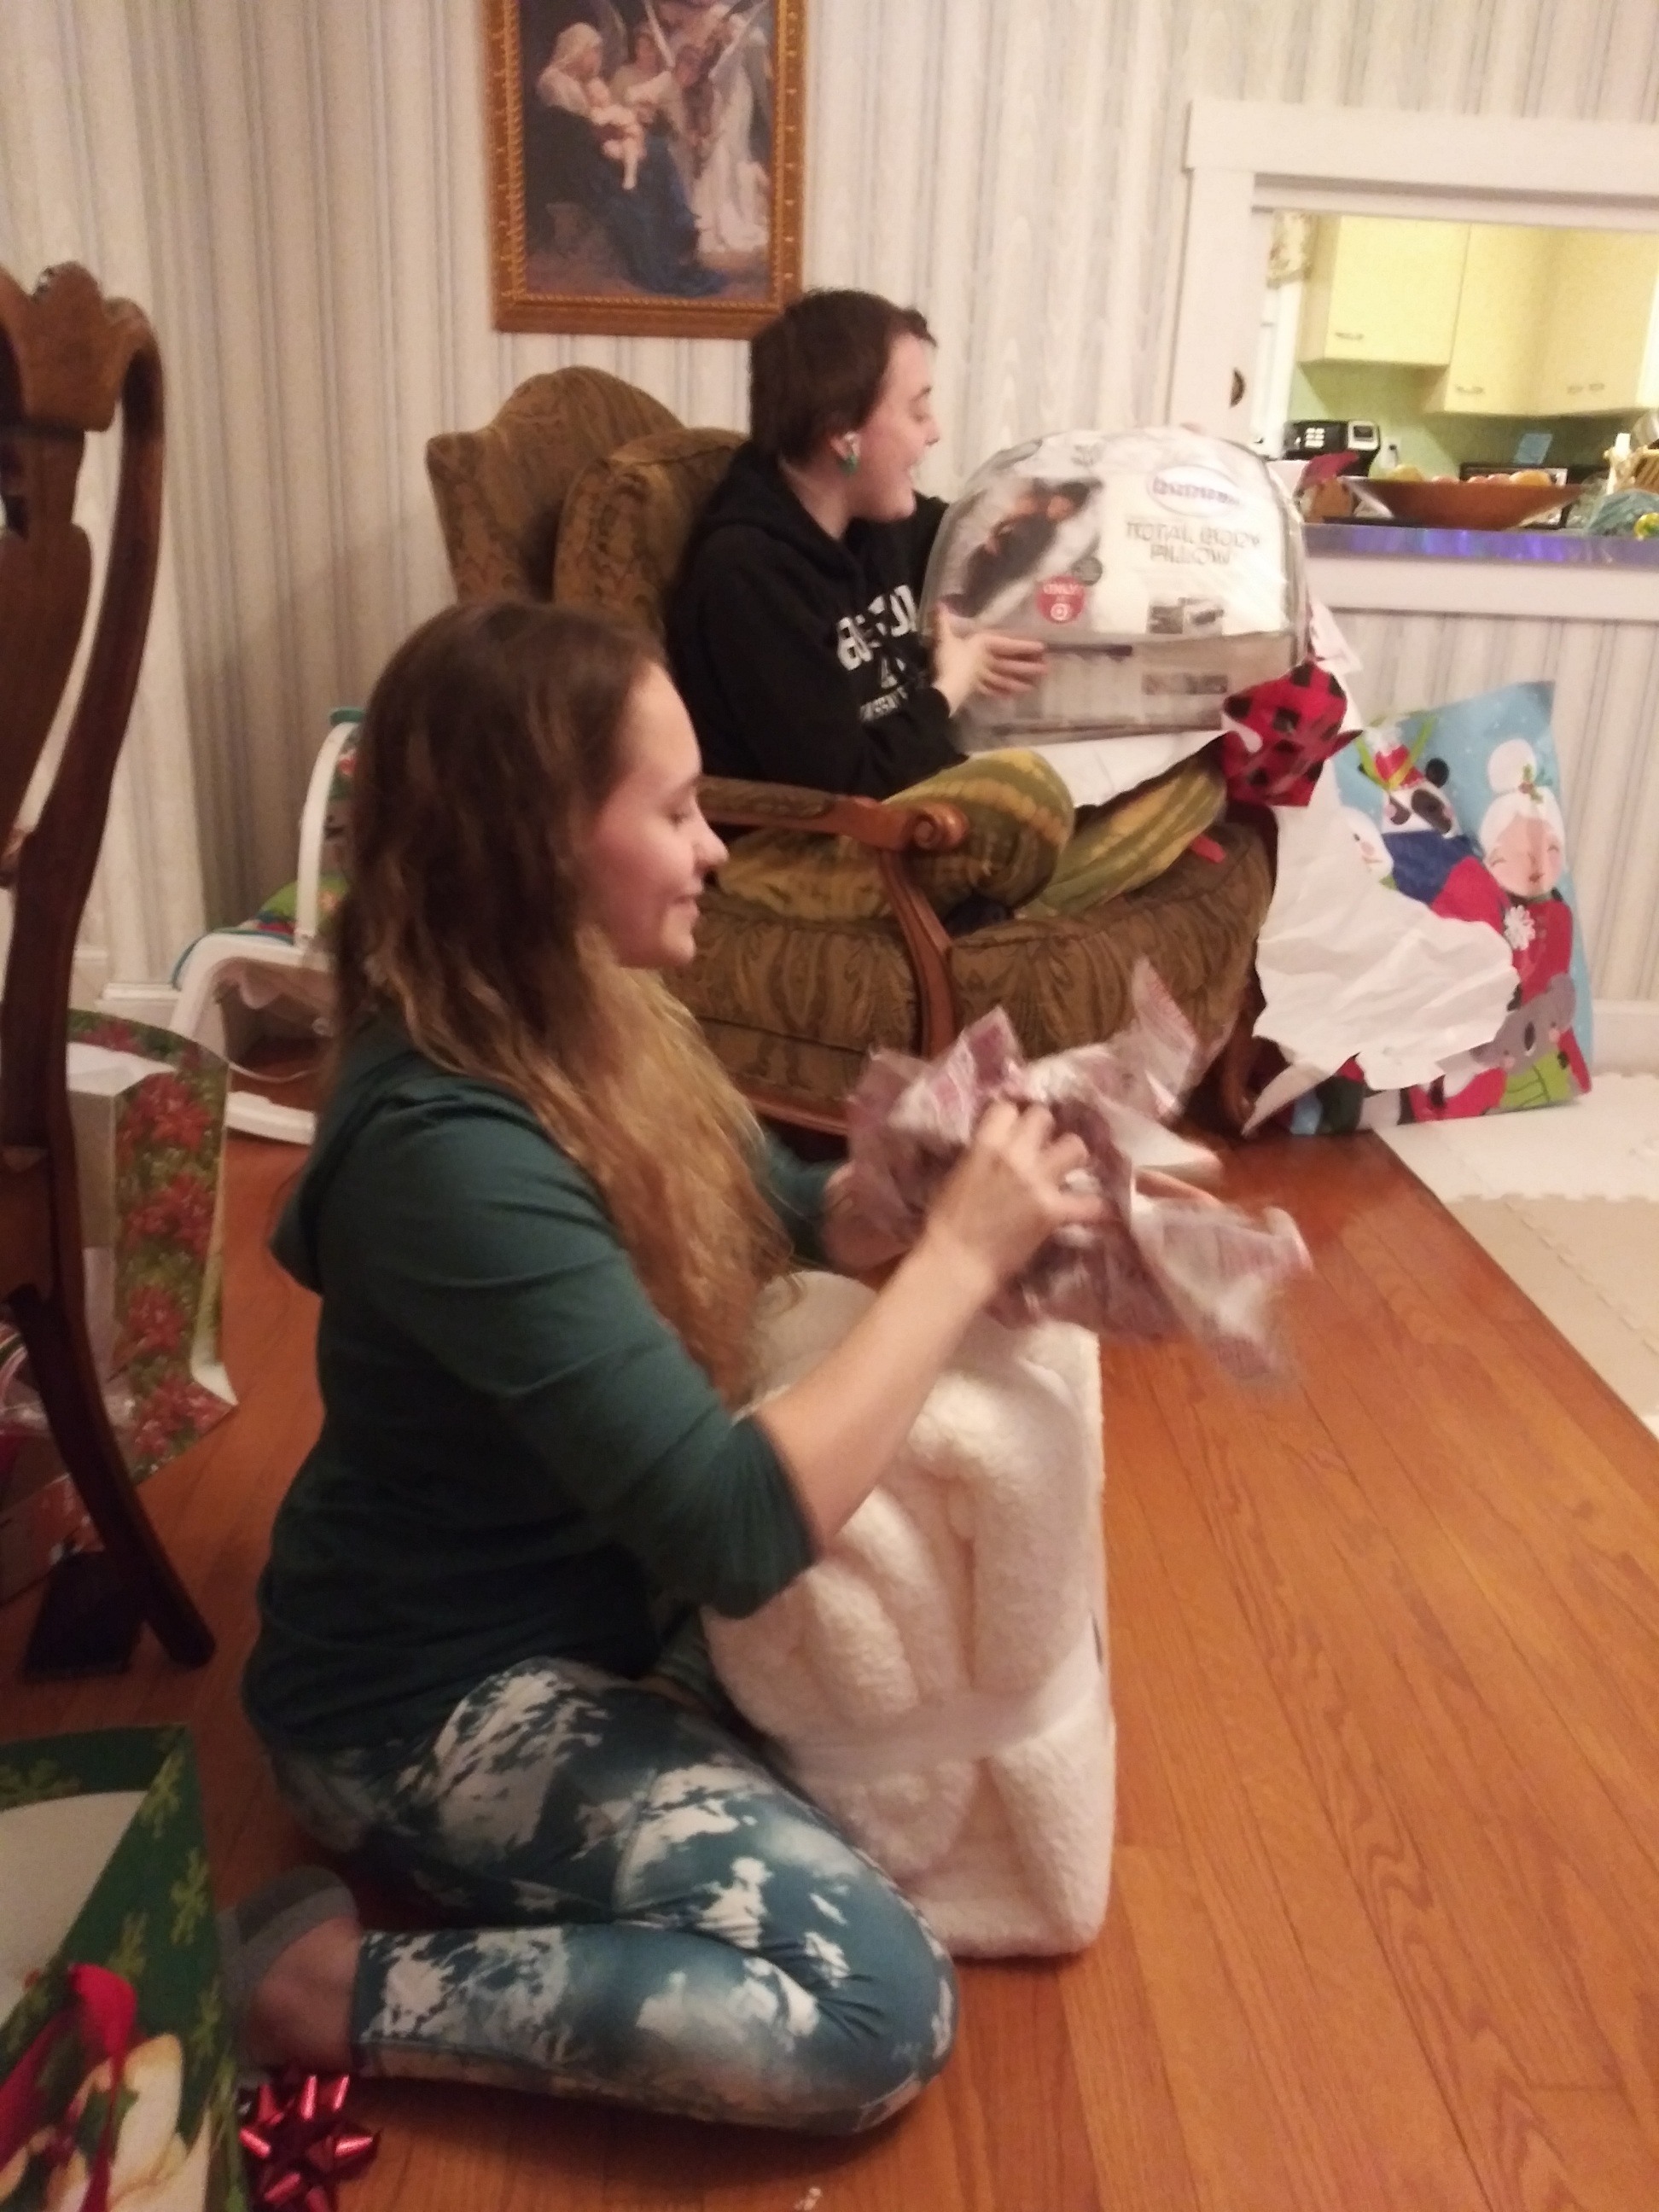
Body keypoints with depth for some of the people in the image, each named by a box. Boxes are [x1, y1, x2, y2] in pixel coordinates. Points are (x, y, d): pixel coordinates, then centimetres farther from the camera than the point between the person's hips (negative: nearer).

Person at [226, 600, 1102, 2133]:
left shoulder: (584, 1022, -5)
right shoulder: (457, 1152, -33)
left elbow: (789, 1210, 8)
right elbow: (738, 1529, -35)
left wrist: (958, 1181, -12)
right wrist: (961, 1257, -26)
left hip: (593, 1590, 9)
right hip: (437, 1694, -9)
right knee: (881, 2010, -15)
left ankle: (522, 1864, 15)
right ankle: (342, 1988, -3)